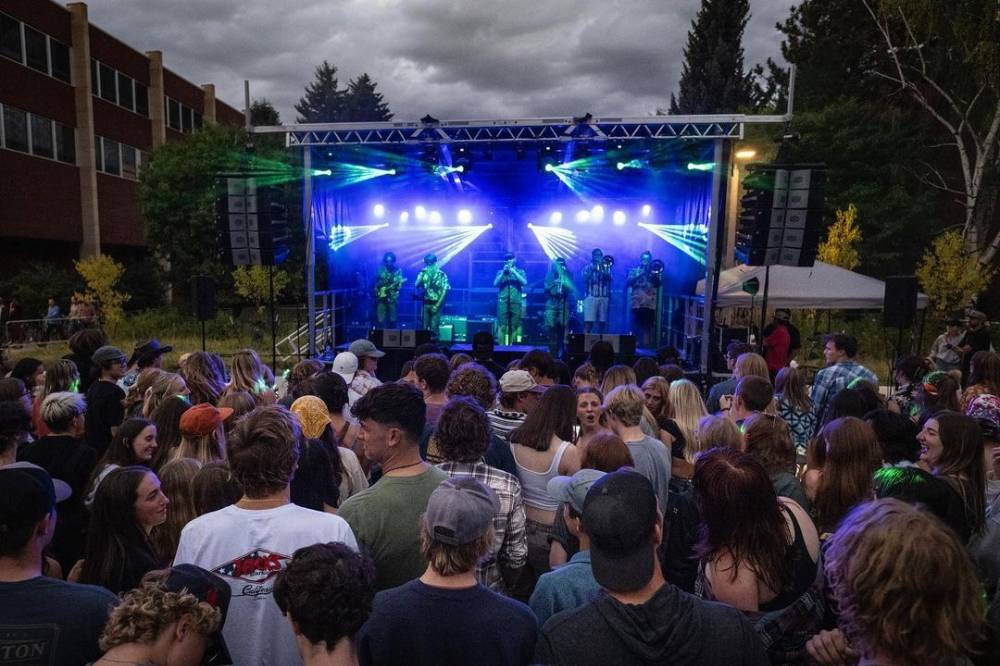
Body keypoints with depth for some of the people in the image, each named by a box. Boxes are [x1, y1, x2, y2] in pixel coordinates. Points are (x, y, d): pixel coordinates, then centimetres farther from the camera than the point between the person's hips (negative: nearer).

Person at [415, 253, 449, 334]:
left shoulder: (441, 274, -6)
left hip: (436, 304, -3)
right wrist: (422, 275, -13)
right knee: (424, 327, 5)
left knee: (434, 327, -5)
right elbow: (417, 286, -1)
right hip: (425, 304, 3)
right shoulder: (423, 273, 5)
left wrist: (437, 305, -14)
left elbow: (444, 291, -9)